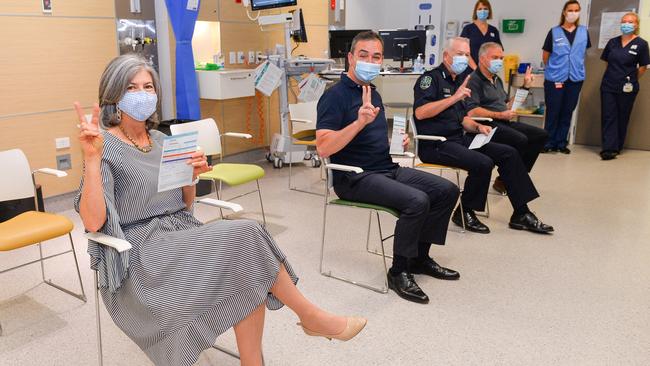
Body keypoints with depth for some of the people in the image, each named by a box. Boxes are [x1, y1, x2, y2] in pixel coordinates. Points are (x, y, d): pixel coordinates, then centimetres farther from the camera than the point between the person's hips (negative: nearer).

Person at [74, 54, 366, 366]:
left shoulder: (160, 140, 12)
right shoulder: (107, 147, -8)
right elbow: (93, 222, -19)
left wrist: (192, 176, -4)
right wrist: (92, 158, -28)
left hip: (180, 235, 7)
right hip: (140, 255, -6)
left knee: (248, 274, -22)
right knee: (244, 236, -23)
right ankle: (311, 316, -6)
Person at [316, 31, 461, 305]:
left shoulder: (373, 93, 16)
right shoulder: (336, 96, -12)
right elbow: (323, 148, -24)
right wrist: (360, 121, -34)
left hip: (387, 169, 9)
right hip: (355, 178, -9)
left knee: (447, 190, 3)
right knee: (417, 201, -29)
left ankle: (419, 257, 15)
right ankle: (399, 272, -9)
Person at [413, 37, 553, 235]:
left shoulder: (458, 81, 19)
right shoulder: (431, 78, -8)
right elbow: (420, 112, -23)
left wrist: (477, 127, 3)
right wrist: (454, 98, -22)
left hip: (458, 139, 9)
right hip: (436, 144, -9)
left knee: (508, 153, 0)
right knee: (483, 163, -28)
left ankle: (521, 214, 6)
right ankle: (464, 213, -4)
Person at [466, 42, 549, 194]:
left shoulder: (497, 80, 22)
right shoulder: (474, 80, -8)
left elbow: (508, 104, 26)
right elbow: (471, 111, -21)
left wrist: (525, 86, 20)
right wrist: (501, 115, -17)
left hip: (503, 123, 10)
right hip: (487, 125, -10)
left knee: (541, 135, 1)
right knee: (520, 140, -29)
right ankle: (503, 181, -9)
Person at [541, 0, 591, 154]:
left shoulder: (584, 32, 6)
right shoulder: (554, 32, -1)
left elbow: (583, 52, 18)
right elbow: (545, 55, 5)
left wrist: (576, 67, 15)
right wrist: (554, 69, 9)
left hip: (575, 79, 3)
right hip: (554, 78, -3)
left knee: (567, 112, 8)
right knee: (553, 112, -1)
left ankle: (561, 143, 16)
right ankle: (549, 143, 8)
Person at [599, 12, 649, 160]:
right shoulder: (613, 42, 7)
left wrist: (631, 81, 7)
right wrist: (613, 75, 11)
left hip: (627, 88, -3)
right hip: (608, 86, 3)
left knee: (622, 118, 6)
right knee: (608, 117, -4)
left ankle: (616, 147, 14)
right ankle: (609, 148, -6)